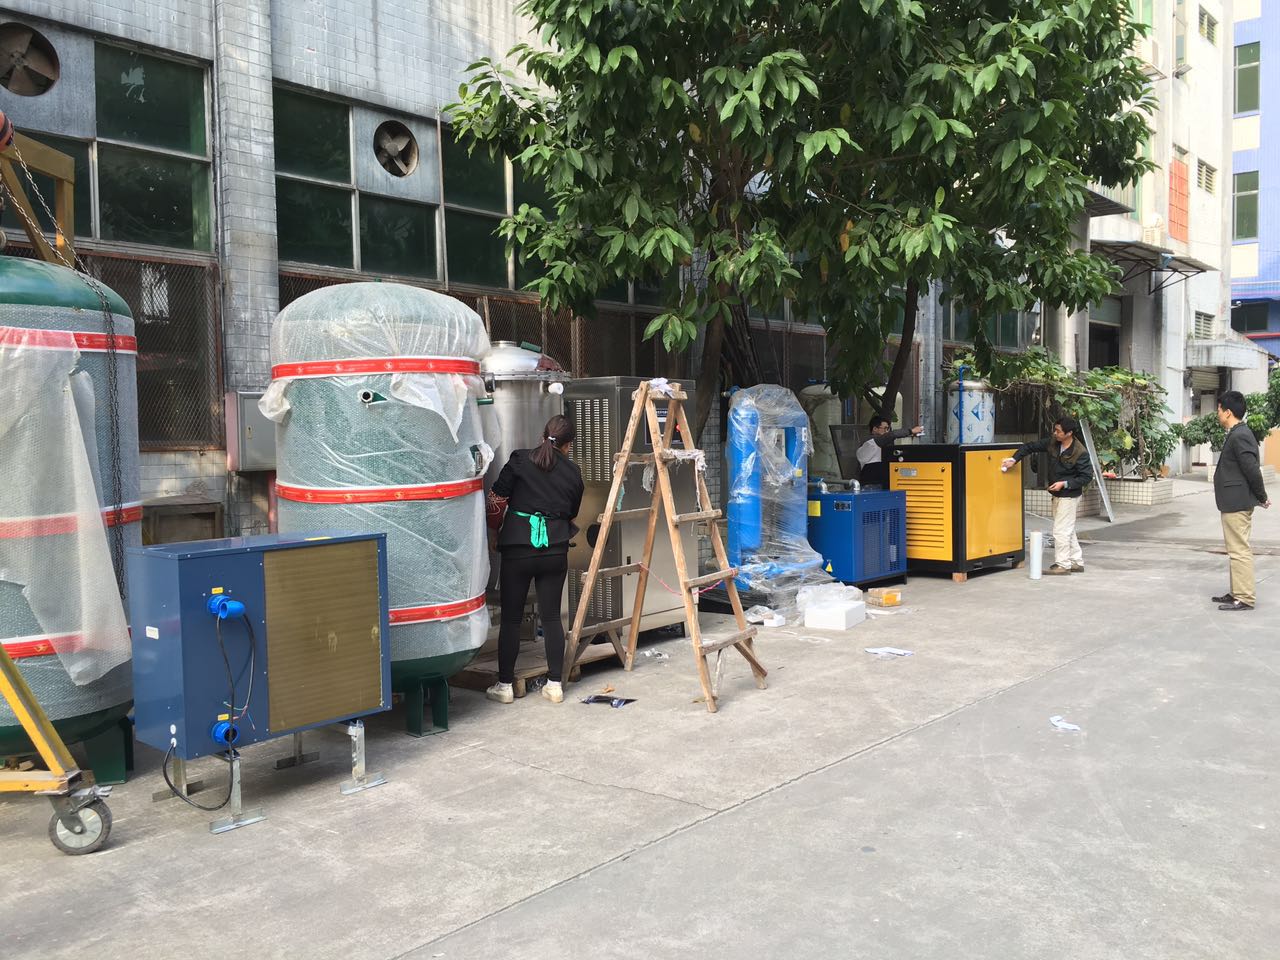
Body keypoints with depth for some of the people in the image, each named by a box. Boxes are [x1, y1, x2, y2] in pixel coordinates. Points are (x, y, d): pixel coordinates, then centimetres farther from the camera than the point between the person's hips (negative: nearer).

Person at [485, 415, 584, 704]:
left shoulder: (520, 460, -2)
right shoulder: (573, 472, 6)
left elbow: (496, 498, -2)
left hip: (517, 547, -2)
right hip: (555, 550, 2)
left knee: (511, 618, 6)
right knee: (551, 616, 9)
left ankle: (504, 685, 13)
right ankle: (554, 684, 12)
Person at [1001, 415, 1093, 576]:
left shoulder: (1080, 453, -21)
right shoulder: (1052, 443, -1)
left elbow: (1087, 477, -18)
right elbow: (1030, 446, 6)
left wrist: (1064, 484, -23)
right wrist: (1014, 459, -6)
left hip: (1069, 496, -8)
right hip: (1057, 495, 8)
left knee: (1061, 531, -6)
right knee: (1068, 531, 16)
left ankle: (1062, 565, 2)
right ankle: (1077, 562, 26)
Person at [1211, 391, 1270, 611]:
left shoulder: (1240, 436, -19)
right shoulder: (1237, 434, 14)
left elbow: (1252, 470, -21)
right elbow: (1250, 470, 18)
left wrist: (1262, 497, -9)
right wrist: (1260, 496, 19)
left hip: (1237, 503, -11)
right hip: (1234, 502, 11)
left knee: (1239, 550, -7)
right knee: (1237, 549, 16)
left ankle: (1244, 598, -4)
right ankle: (1237, 593, 24)